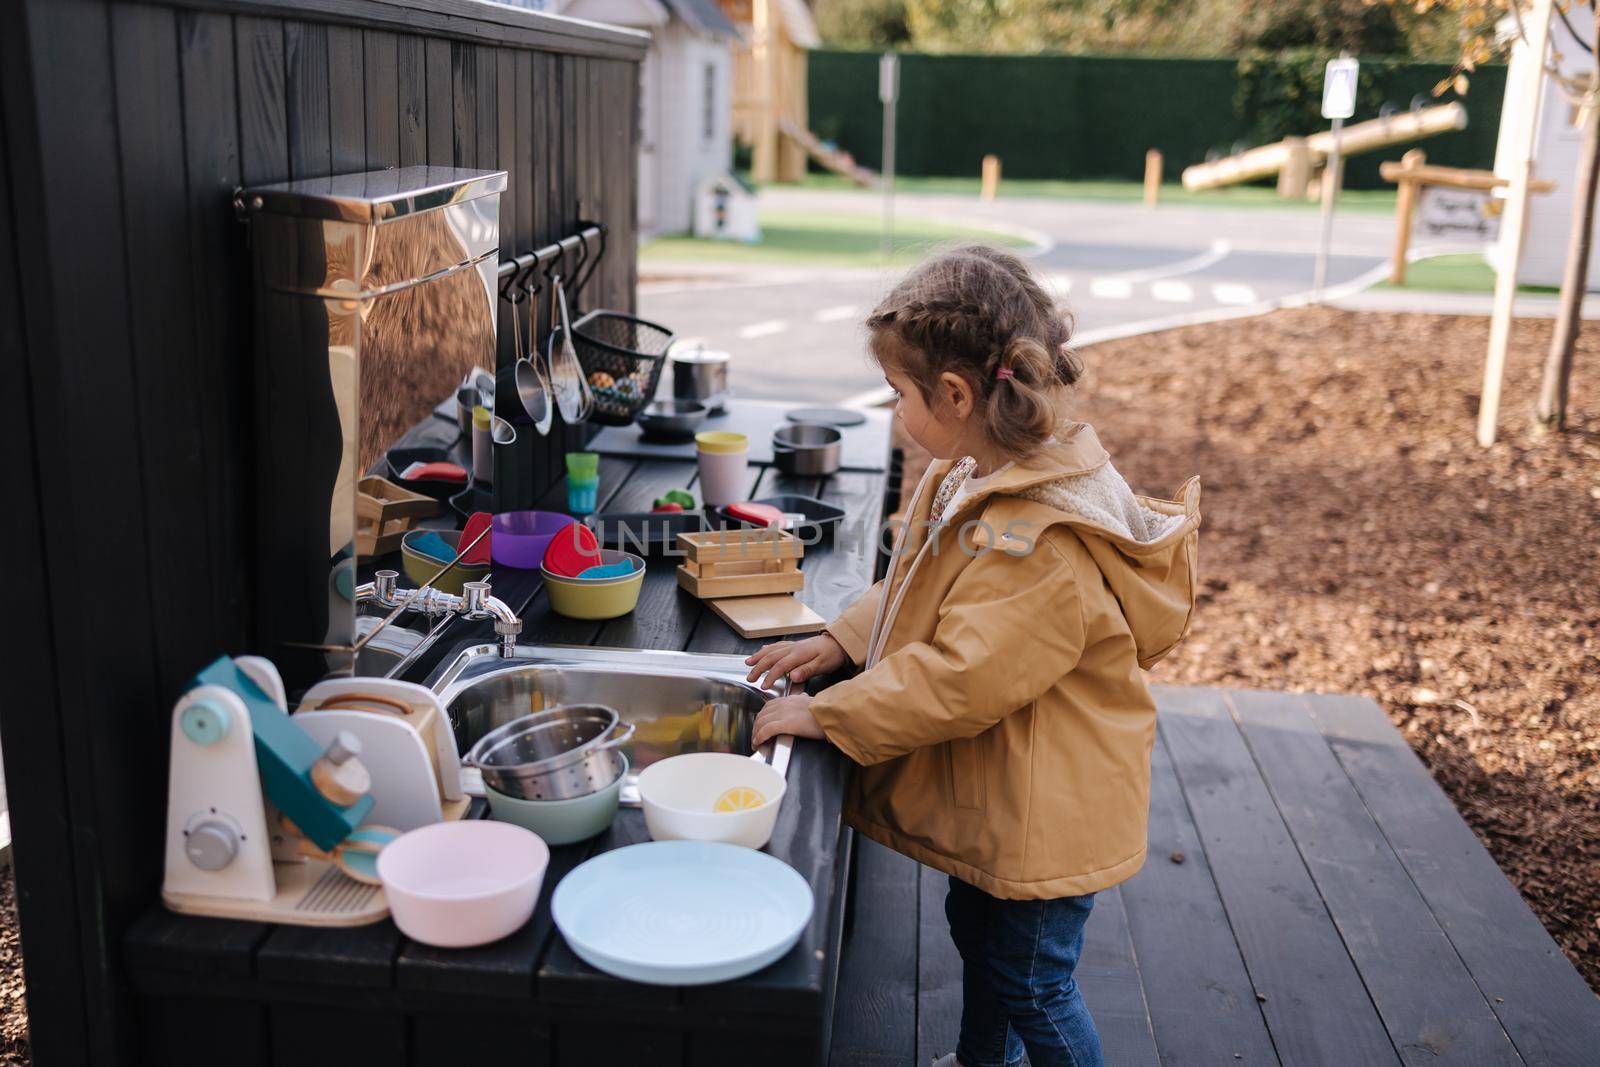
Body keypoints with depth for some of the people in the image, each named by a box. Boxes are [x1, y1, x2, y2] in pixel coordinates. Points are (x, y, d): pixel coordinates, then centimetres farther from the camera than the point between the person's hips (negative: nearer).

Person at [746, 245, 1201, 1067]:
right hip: (995, 791, 10)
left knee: (1030, 982, 9)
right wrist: (839, 641, 0)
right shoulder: (980, 482, -4)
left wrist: (826, 715, -25)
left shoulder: (1040, 546, -36)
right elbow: (921, 592, 11)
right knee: (975, 927, 29)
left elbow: (956, 681, -34)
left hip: (1045, 812, -10)